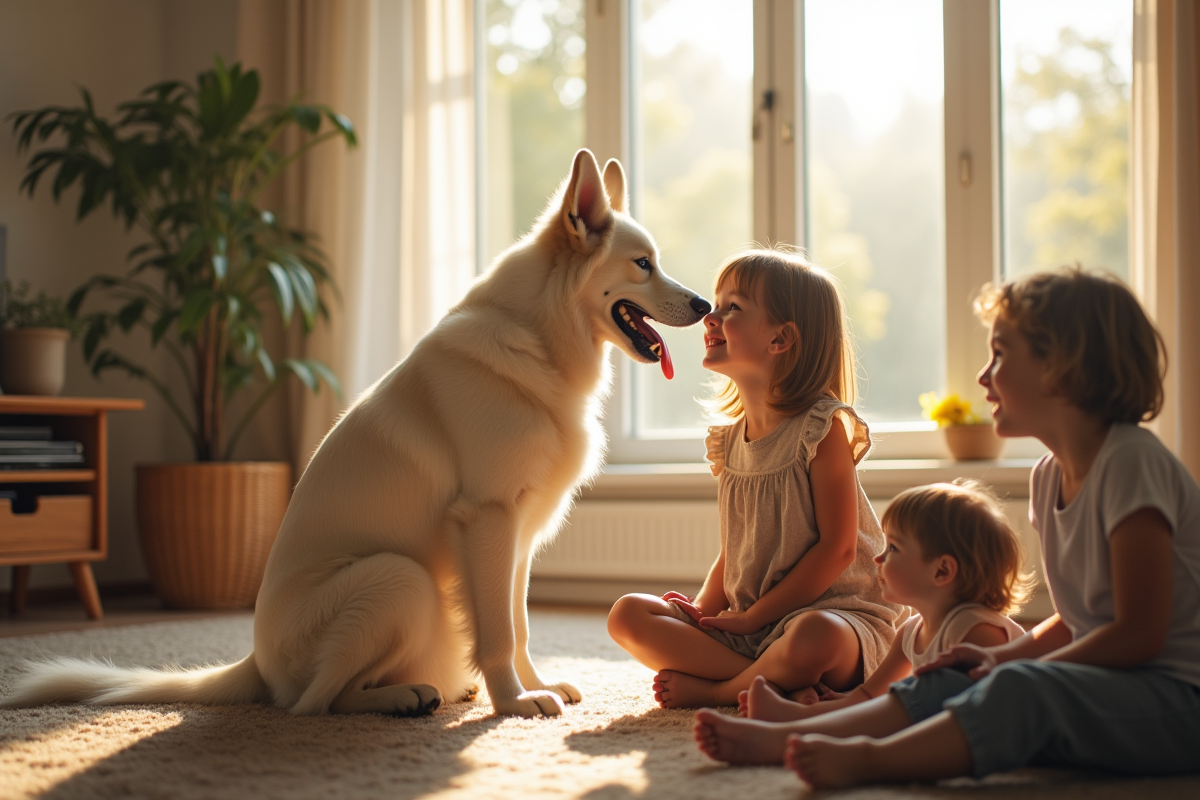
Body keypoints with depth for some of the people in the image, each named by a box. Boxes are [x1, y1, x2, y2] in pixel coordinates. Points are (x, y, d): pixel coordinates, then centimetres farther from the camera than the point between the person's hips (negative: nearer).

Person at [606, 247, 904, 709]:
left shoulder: (823, 428, -10)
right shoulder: (729, 442, 10)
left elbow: (837, 548, -14)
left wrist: (752, 617, -14)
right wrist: (704, 611, -3)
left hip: (831, 610, -7)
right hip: (746, 626, 7)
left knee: (813, 639, -41)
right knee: (627, 616, -7)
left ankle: (711, 691, -12)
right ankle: (778, 683, -18)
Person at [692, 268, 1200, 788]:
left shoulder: (1132, 462, -15)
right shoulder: (1050, 477, 12)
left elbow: (1140, 633, -19)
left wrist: (1013, 668, -14)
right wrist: (1002, 656, 2)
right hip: (1106, 687, 8)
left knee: (1025, 689, -33)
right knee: (947, 683, -9)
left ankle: (865, 759, -43)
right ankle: (782, 737, -21)